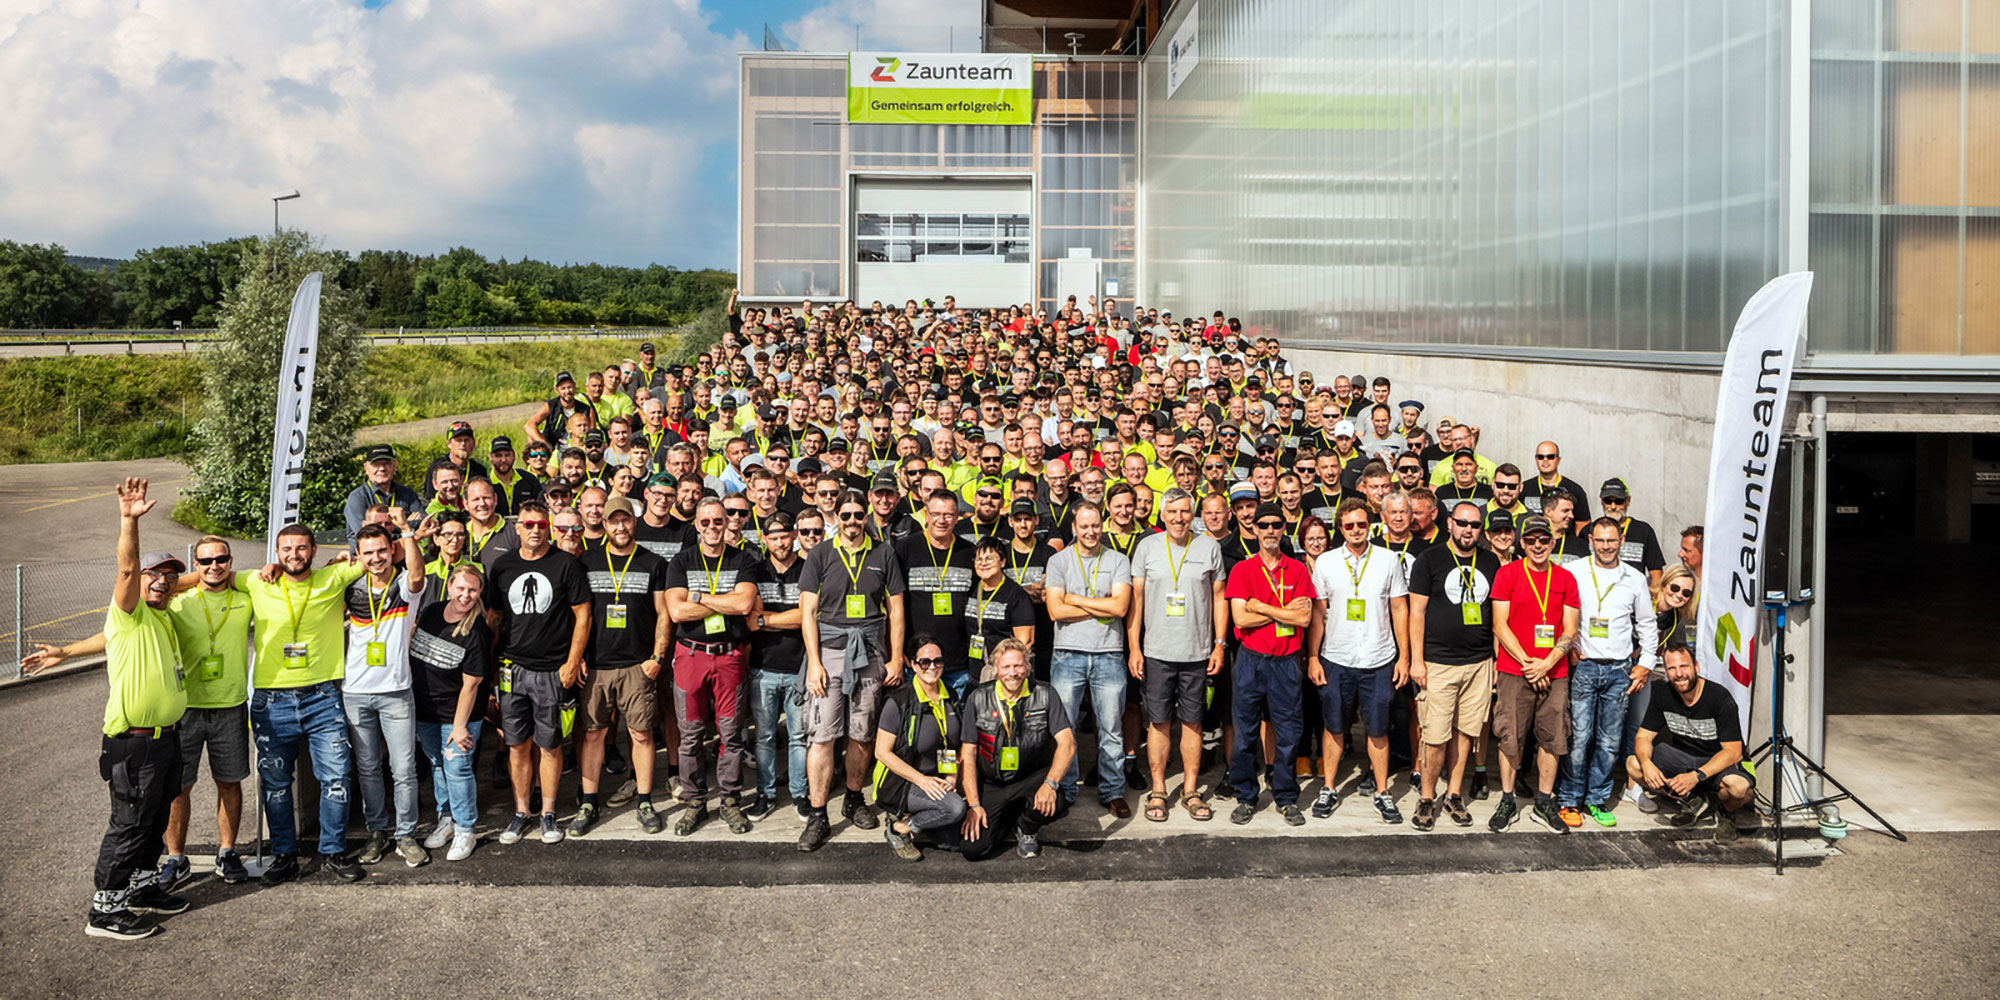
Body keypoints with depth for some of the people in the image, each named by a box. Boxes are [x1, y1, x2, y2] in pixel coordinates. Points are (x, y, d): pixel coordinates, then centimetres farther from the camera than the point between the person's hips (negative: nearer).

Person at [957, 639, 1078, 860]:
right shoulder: (978, 699, -1)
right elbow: (967, 753, -1)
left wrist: (1050, 784, -27)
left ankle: (1026, 830, 4)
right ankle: (1008, 819, 17)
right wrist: (974, 805, -10)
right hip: (990, 785, 0)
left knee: (1051, 802, -34)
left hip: (1032, 779, 0)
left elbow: (1067, 744, -10)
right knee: (971, 848, -18)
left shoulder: (1045, 696, -3)